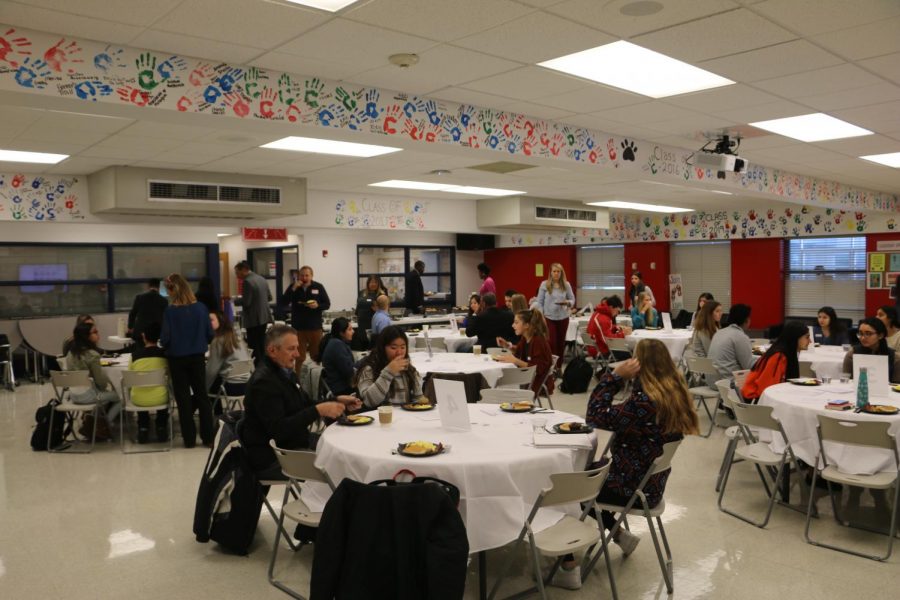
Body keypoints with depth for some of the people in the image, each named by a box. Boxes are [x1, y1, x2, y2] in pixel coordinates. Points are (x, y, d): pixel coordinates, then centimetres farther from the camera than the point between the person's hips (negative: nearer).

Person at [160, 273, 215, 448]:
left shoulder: (169, 311, -14)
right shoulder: (201, 308, -8)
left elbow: (165, 339, -14)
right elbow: (210, 335, -4)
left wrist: (165, 343, 9)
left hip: (177, 359, -2)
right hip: (198, 357, 2)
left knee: (183, 398, 10)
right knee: (202, 395, 14)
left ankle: (189, 438, 15)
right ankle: (208, 437, 14)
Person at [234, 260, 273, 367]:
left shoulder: (247, 281, -17)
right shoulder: (261, 278, 9)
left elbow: (246, 302, -20)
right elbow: (269, 297, 15)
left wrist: (235, 300, -4)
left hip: (254, 319, -8)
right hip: (264, 317, 9)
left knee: (254, 346, -1)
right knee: (261, 345, 17)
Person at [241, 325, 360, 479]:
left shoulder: (286, 372, 10)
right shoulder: (263, 382, -19)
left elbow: (306, 405, 20)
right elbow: (278, 429, -26)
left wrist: (338, 402, 4)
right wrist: (318, 410, -30)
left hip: (294, 445, 9)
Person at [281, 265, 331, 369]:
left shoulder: (318, 287, 0)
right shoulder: (293, 287, 3)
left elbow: (327, 304, 2)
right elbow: (283, 302, -6)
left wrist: (318, 305, -19)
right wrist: (293, 289, -16)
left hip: (315, 326, 0)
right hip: (298, 327, 0)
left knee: (317, 355, 9)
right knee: (299, 356, 6)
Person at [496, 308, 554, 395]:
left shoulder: (538, 341, -22)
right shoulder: (525, 338, 3)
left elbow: (538, 369, -26)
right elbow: (520, 351, 25)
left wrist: (515, 361, -32)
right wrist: (508, 346, 6)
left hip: (540, 385, -8)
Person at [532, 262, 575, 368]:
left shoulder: (566, 285, 1)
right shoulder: (544, 285, -3)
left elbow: (572, 300, 7)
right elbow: (539, 302, 0)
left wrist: (567, 302, -16)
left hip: (563, 318, 2)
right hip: (549, 318, -2)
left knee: (561, 343, 9)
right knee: (551, 342, -6)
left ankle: (558, 367, 20)